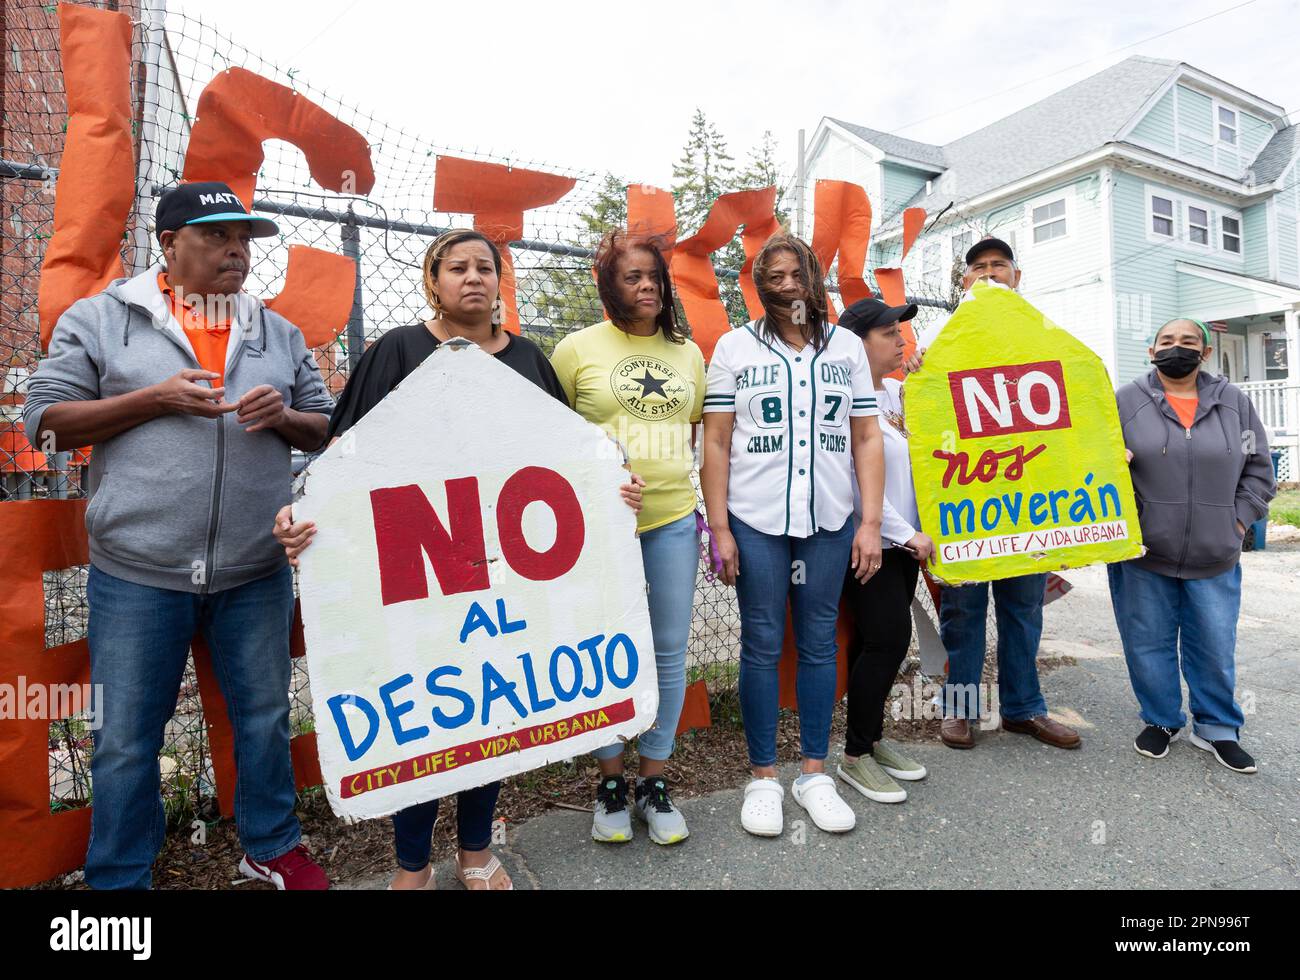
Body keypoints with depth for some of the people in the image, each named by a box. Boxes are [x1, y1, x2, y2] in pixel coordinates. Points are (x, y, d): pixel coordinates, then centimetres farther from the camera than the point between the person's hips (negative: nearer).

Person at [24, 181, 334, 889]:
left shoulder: (279, 333, 11)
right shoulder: (98, 319, 3)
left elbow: (325, 427, 12)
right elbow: (45, 420, 0)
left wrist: (283, 416, -10)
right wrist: (155, 399, -13)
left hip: (257, 572, 3)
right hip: (137, 574, -2)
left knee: (264, 718, 14)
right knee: (125, 740, 10)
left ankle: (271, 846, 35)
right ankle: (119, 878, 32)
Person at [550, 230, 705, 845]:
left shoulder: (687, 352, 12)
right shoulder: (579, 348, 0)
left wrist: (708, 510, 10)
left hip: (673, 520, 4)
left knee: (670, 651, 9)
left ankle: (653, 782, 27)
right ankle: (610, 782, 27)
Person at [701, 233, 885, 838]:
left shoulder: (847, 348, 10)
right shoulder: (735, 347, 4)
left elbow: (867, 440, 8)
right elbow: (715, 443, 0)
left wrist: (870, 523, 0)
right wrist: (719, 528, -6)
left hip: (829, 520, 2)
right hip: (755, 520, -2)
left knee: (819, 643, 9)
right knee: (762, 646, 4)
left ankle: (814, 772, 24)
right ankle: (762, 777, 18)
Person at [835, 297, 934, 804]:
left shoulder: (897, 392, 12)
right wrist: (906, 533, -14)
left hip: (905, 541, 8)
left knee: (880, 641, 13)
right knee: (888, 639, -7)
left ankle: (873, 738, 27)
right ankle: (855, 756, 8)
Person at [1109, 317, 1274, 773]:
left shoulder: (1234, 402, 8)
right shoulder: (1126, 401, 0)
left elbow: (1259, 468, 11)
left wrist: (1238, 520, 2)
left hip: (1215, 559, 2)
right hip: (1142, 553, -2)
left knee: (1215, 649, 10)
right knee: (1149, 644, 8)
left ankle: (1218, 729, 30)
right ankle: (1161, 721, 27)